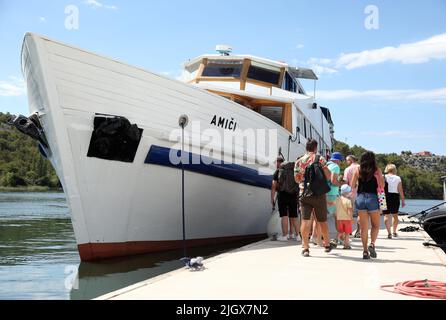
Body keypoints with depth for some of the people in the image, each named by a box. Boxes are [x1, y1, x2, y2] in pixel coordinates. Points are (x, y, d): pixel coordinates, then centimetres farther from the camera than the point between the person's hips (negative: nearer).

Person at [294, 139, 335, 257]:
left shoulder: (299, 161, 6)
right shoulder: (319, 158, -3)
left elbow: (297, 179, 10)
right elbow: (328, 175, -6)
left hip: (304, 194, 2)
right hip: (319, 194, -1)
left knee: (305, 220, -1)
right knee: (322, 220, 12)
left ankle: (305, 248, -6)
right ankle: (327, 244, 27)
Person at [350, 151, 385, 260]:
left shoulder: (358, 170, 4)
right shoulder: (377, 170, -1)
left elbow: (352, 186, 5)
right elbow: (382, 186, -1)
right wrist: (380, 176, 14)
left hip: (360, 198, 2)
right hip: (372, 198, -2)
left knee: (364, 227, 7)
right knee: (375, 225, 13)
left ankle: (365, 251, 4)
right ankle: (372, 244, -7)